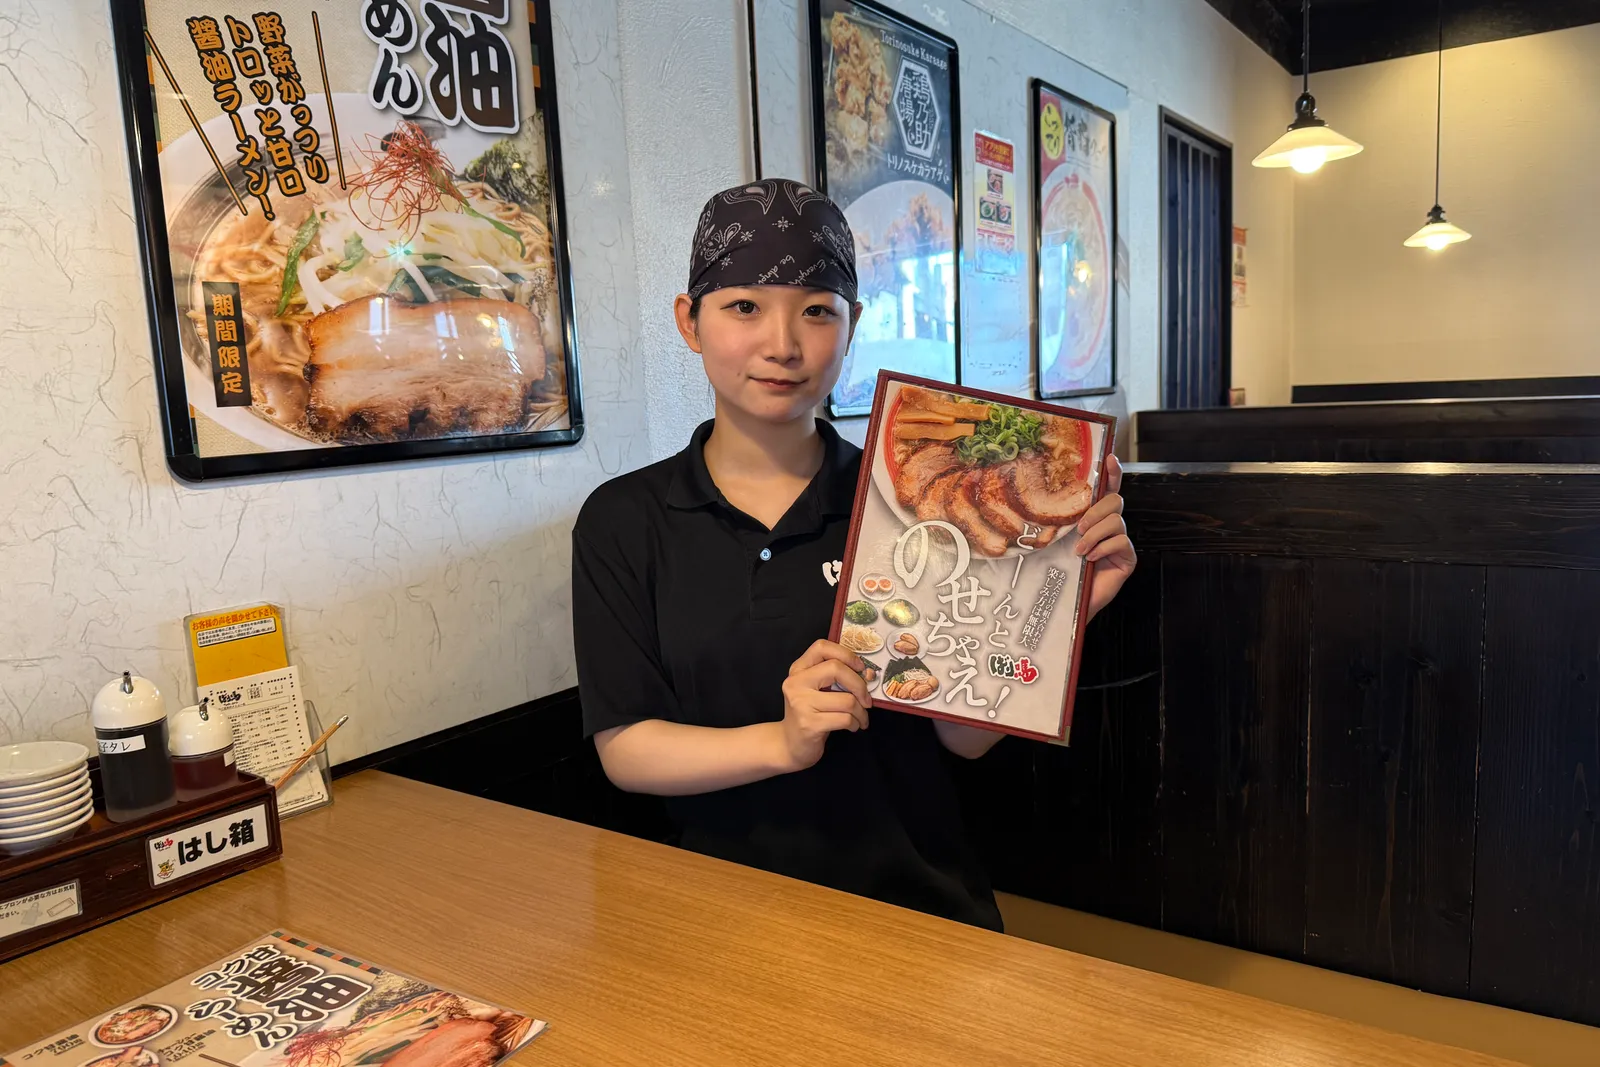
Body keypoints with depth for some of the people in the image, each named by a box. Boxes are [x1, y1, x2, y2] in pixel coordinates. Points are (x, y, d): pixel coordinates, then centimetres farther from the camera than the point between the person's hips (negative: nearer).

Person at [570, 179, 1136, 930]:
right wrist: (782, 742, -18)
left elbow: (966, 734, -1)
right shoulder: (623, 522, 0)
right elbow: (623, 749, -3)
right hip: (732, 908, 0)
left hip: (915, 896, 0)